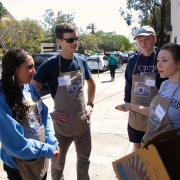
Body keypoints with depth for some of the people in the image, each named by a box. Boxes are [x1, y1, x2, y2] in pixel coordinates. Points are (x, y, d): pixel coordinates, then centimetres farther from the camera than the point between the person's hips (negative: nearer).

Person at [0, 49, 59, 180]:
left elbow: (45, 115, 3)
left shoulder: (30, 88, -3)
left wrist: (52, 142, -9)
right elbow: (14, 143, -24)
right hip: (20, 166, -6)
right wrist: (46, 150, -16)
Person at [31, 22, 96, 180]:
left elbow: (92, 84, 18)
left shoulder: (82, 62, 1)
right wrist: (49, 114, -16)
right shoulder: (50, 64, -15)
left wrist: (90, 104, 7)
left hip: (83, 123, 5)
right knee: (58, 163, 16)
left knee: (84, 158, 22)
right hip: (63, 125, -4)